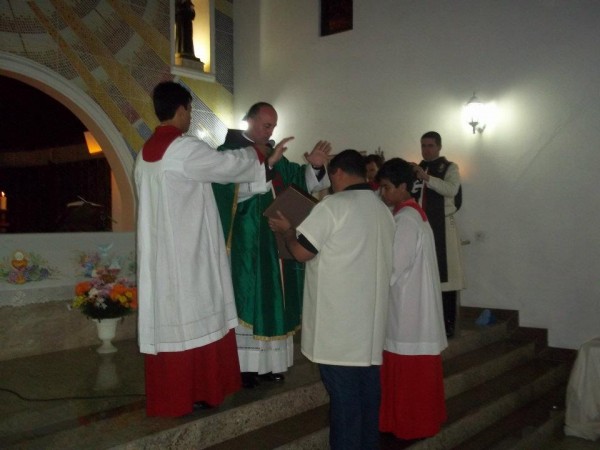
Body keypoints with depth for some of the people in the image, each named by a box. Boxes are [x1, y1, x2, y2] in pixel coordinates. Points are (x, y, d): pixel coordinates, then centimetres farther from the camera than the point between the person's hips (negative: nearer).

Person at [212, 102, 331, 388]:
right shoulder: (229, 152, -5)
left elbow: (299, 182, 9)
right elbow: (233, 188, -22)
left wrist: (314, 166, -11)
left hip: (275, 242, 7)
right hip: (245, 244, -7)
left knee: (272, 300, 9)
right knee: (246, 299, -4)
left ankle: (268, 362, 17)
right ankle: (243, 366, 4)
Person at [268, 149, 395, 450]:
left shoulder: (333, 205, -12)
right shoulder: (383, 210, 12)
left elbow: (301, 252, -11)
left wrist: (286, 230, 8)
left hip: (339, 320, -7)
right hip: (371, 317, 8)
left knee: (343, 393, 0)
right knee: (368, 388, 14)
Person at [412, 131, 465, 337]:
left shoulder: (450, 168, 3)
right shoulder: (417, 169, 17)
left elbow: (451, 190, -17)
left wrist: (427, 178, -26)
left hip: (443, 227, -4)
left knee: (446, 273, -5)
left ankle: (448, 323, -1)